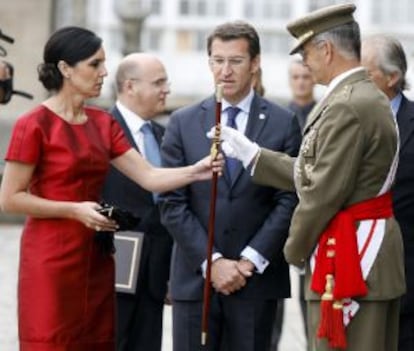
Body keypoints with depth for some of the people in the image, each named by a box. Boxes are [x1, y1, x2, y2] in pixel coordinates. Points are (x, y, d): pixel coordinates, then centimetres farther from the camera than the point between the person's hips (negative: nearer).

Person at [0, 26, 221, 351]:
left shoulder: (103, 124, 10)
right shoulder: (34, 125, -9)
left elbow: (149, 177, 3)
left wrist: (196, 171, -14)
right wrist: (75, 210, -16)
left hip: (94, 257, 7)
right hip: (50, 257, -7)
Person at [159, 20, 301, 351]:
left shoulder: (283, 123, 3)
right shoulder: (183, 123, 6)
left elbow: (289, 201, -1)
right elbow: (173, 204, 1)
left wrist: (251, 260, -9)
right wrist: (211, 262, -8)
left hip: (257, 276, -1)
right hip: (195, 275, 1)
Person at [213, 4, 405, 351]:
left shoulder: (346, 108, -19)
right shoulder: (370, 98, 14)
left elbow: (325, 192, -20)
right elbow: (312, 173, 15)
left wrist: (295, 248, -6)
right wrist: (249, 152, 17)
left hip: (350, 257, -11)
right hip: (375, 253, 11)